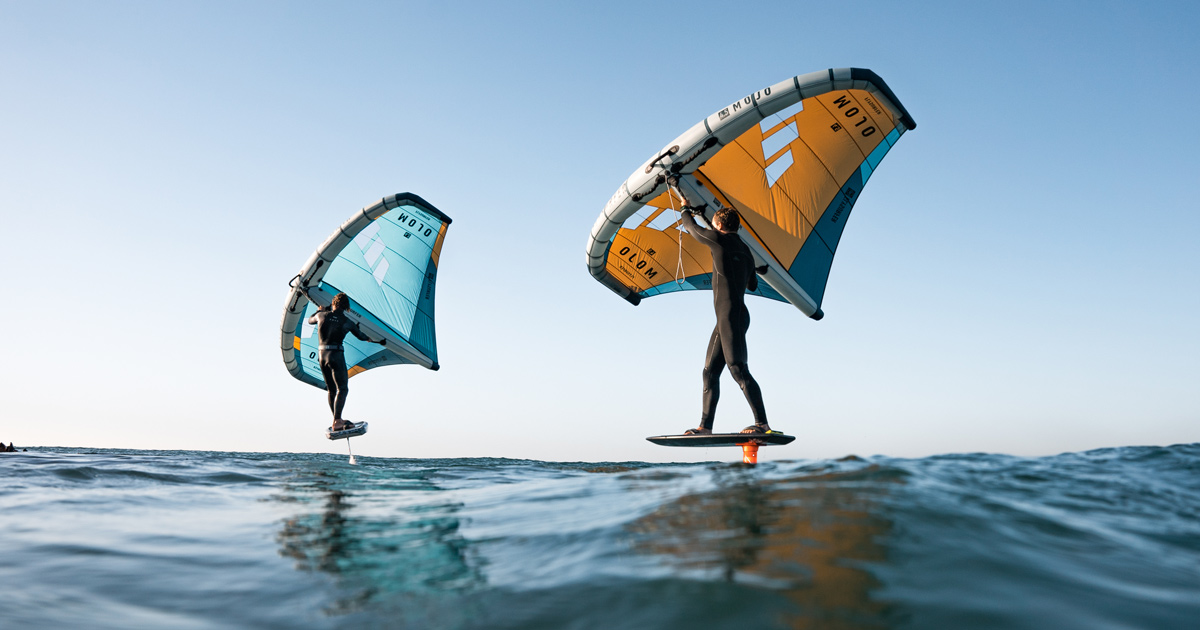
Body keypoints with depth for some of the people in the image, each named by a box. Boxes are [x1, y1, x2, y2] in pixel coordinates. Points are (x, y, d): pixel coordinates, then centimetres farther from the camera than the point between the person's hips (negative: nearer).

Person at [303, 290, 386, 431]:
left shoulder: (322, 315, 6)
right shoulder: (347, 322, 1)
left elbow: (310, 320, 30)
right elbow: (362, 337, 15)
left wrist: (321, 310, 46)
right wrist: (378, 341, 32)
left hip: (322, 355, 5)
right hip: (336, 355, -5)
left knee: (332, 390, 14)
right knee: (342, 389, -5)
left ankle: (338, 420, 20)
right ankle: (336, 422, -17)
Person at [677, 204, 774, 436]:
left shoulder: (720, 239, -4)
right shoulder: (745, 250, 19)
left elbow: (691, 227, 13)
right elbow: (753, 285, 32)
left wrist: (685, 209, 33)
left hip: (731, 314, -9)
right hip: (726, 317, 9)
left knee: (738, 368, -15)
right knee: (710, 372, 10)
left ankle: (762, 423, -18)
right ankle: (705, 426, 12)